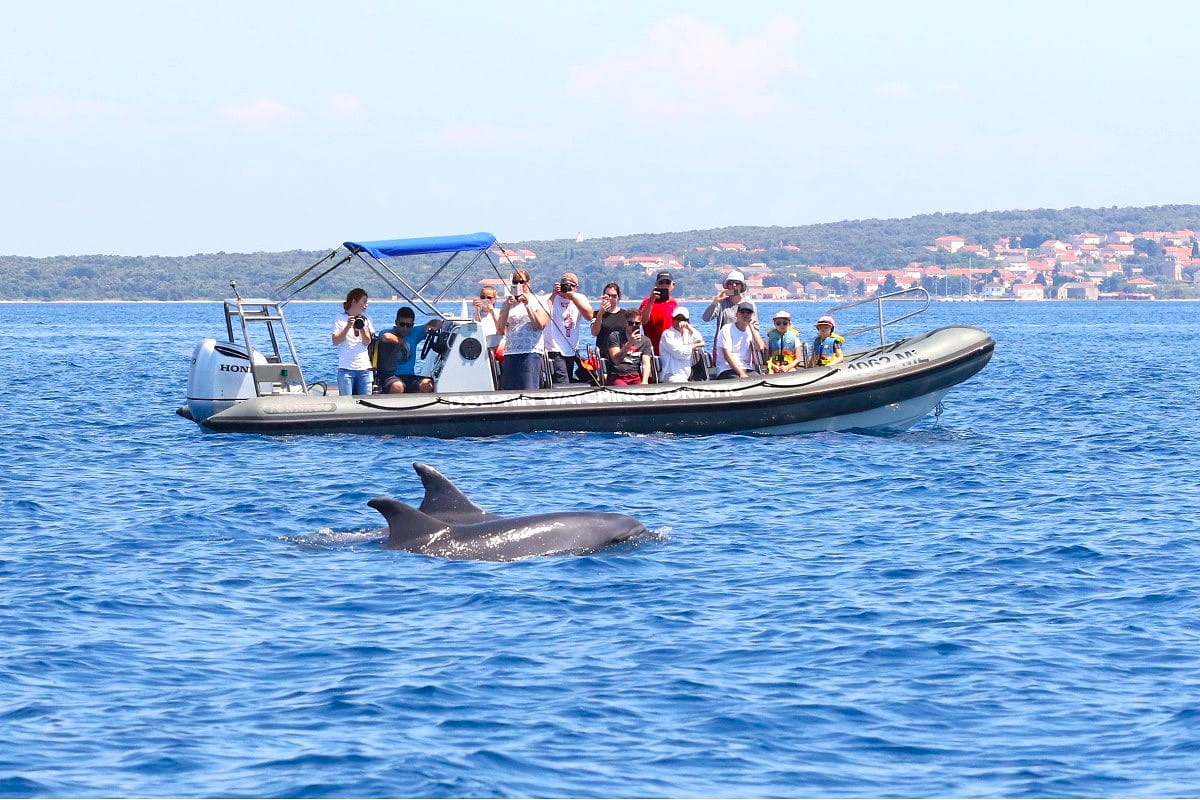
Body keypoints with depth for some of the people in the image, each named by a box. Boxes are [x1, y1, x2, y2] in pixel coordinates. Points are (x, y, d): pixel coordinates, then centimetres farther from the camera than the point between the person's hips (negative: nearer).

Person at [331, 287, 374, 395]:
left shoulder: (365, 319, 12)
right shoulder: (341, 319, 2)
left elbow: (367, 342, 6)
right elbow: (335, 342, -6)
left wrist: (362, 328, -11)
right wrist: (348, 327, -15)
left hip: (364, 367, 4)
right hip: (346, 369, -4)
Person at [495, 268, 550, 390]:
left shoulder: (539, 301, 7)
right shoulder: (508, 302, 15)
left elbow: (540, 325, -7)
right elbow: (499, 328, 5)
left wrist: (527, 305, -9)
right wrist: (508, 307, -6)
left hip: (531, 352, -4)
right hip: (510, 353, 4)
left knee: (529, 389, -12)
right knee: (508, 391, -2)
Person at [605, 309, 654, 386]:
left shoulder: (645, 341, 15)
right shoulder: (615, 336, 7)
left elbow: (646, 364, 1)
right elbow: (616, 360, -7)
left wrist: (644, 382, -18)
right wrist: (629, 343, -20)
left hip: (636, 376, 3)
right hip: (617, 376, -2)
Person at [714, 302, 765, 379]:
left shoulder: (751, 331, 15)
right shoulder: (726, 330, -1)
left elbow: (760, 347, -5)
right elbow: (727, 356, -10)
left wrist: (751, 326, -2)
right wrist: (741, 374, -19)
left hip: (747, 371, 5)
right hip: (727, 371, -5)